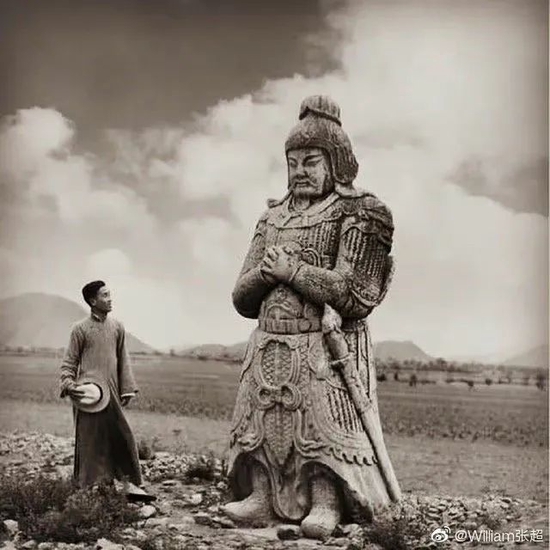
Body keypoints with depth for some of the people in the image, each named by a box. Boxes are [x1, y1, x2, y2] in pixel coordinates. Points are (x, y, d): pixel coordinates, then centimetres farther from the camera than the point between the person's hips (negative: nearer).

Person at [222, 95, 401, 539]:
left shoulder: (358, 213, -2)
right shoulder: (272, 218, 16)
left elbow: (356, 294, -15)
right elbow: (242, 298, 13)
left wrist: (293, 270, -12)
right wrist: (265, 272, -9)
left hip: (327, 351, -6)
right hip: (268, 347, 6)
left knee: (323, 429, -10)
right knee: (261, 424, 4)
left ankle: (326, 504, -2)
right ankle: (261, 498, 11)